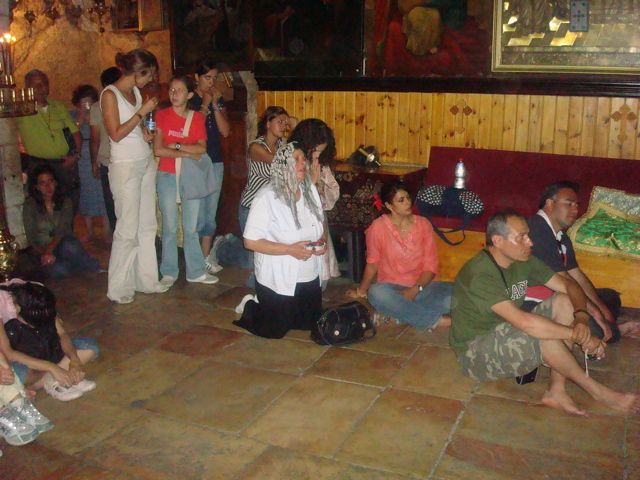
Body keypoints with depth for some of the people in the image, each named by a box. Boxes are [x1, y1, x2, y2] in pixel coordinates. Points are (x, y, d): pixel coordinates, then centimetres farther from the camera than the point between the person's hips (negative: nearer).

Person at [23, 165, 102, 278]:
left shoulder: (65, 202, 4)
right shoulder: (30, 205, 0)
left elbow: (63, 231, -9)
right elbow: (31, 238, -4)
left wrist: (50, 251, -27)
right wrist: (44, 253, -24)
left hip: (61, 245, 1)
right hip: (41, 250, -1)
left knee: (69, 246, -39)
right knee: (57, 270, -36)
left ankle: (95, 266, -16)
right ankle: (94, 267, -16)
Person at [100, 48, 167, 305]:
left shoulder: (135, 92, 14)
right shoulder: (110, 94, -9)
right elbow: (116, 134, -15)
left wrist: (149, 134, 3)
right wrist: (142, 112, -14)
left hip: (146, 163, 8)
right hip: (125, 166, -8)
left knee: (147, 225, 9)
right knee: (128, 229, -4)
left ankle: (146, 279, 19)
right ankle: (119, 288, 7)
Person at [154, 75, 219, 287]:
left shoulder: (197, 118, 6)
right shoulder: (162, 115, 1)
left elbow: (202, 148, -7)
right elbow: (158, 149, -10)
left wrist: (176, 146, -13)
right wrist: (188, 153, -11)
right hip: (167, 176, -1)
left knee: (191, 227, 5)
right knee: (170, 227, 1)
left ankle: (196, 271, 14)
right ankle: (169, 273, 12)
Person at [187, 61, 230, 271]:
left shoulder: (218, 99, 12)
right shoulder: (190, 99, -2)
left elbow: (225, 131, 2)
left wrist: (215, 105, -6)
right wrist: (205, 104, -11)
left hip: (215, 161, 5)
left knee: (210, 212, 9)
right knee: (197, 212, -7)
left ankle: (206, 257, 17)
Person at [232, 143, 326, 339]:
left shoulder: (310, 190, 1)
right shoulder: (267, 197, -20)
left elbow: (321, 220, 17)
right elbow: (251, 241, -22)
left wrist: (323, 239, -6)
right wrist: (290, 249, -27)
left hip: (310, 277, 7)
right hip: (278, 280, -7)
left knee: (311, 324, 18)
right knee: (274, 331, 4)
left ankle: (262, 303, 37)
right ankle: (250, 306, 34)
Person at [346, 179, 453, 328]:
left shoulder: (423, 224, 3)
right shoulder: (378, 227, -5)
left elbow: (430, 265, 0)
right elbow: (372, 264, 7)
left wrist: (415, 289, -15)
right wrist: (361, 291, 17)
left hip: (422, 286, 2)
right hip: (392, 287, -2)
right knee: (376, 293, -38)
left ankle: (395, 312, -24)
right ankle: (438, 320, -31)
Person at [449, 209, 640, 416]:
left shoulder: (524, 262, 0)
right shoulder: (479, 274, -28)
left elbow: (569, 285, 3)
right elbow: (524, 322, -37)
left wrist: (581, 316, -19)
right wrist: (578, 335, -30)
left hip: (507, 334, 9)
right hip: (475, 353, -9)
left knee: (563, 301, -7)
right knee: (542, 333, -33)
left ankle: (556, 390, -13)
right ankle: (598, 392, -8)